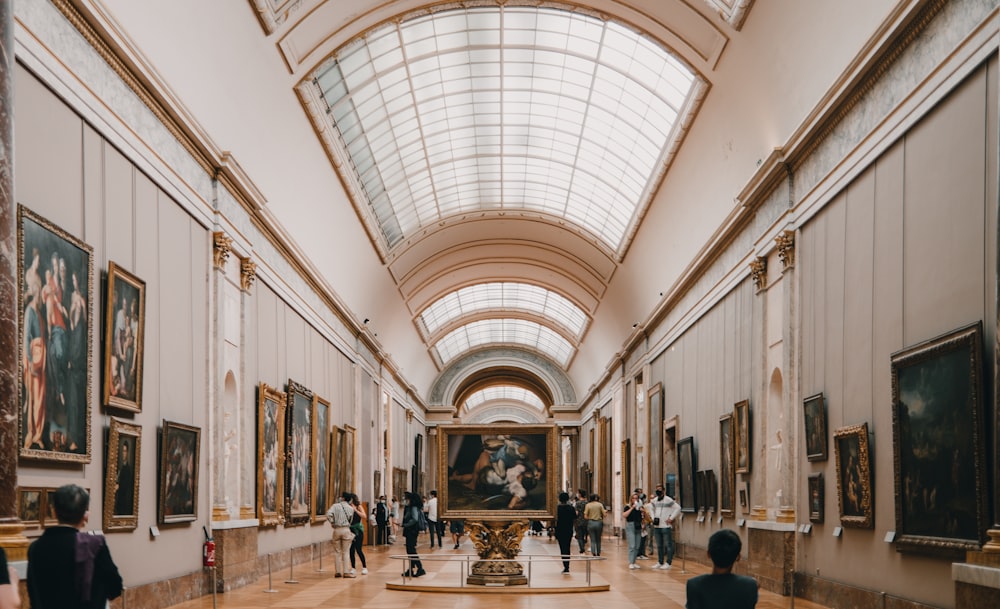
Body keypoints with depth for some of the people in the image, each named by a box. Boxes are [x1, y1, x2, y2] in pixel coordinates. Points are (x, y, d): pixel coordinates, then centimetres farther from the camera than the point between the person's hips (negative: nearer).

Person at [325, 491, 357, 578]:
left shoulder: (335, 506, -1)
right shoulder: (350, 508, 2)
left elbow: (329, 514, -15)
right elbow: (350, 520, 4)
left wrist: (332, 522, -2)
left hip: (337, 529, 0)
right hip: (346, 529, 0)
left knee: (337, 551, 8)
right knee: (345, 552, 3)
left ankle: (337, 572, 10)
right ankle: (345, 572, 1)